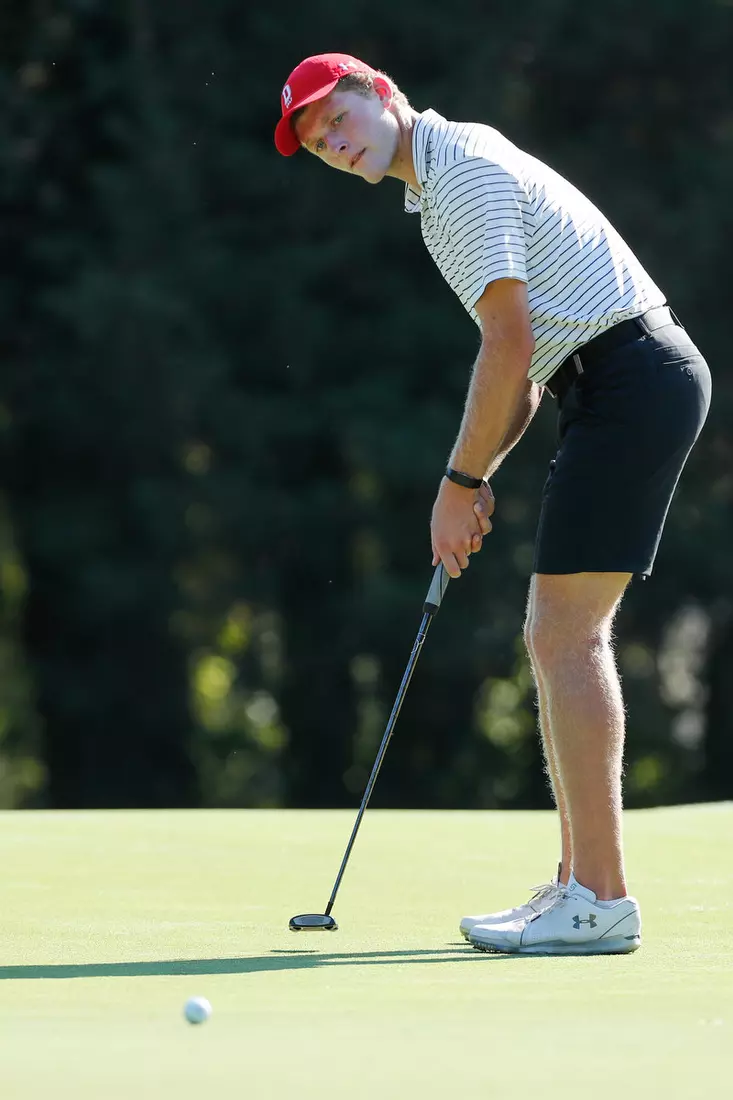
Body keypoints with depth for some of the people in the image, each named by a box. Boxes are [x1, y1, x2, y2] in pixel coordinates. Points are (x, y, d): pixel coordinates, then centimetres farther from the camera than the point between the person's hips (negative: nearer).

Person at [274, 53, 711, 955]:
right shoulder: (445, 185, 21)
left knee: (568, 633, -13)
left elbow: (509, 345, -17)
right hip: (617, 383, 11)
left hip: (632, 374, -11)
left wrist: (460, 483, -10)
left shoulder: (462, 170, -11)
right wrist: (481, 478, 14)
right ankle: (580, 881, 12)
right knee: (556, 637, 10)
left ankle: (600, 902, -15)